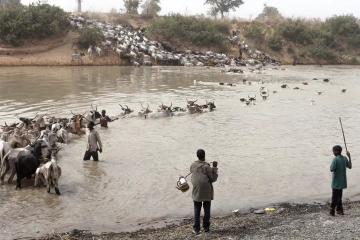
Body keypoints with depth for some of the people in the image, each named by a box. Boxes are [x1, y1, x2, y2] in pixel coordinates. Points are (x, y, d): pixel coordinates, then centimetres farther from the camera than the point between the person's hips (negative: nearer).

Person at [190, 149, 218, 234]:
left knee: (197, 211, 8)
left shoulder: (193, 166, -1)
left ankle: (196, 229, 9)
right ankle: (206, 227, 21)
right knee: (207, 210, 13)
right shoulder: (206, 167, -14)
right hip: (207, 192, -3)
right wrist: (214, 168, -3)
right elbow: (213, 179, -7)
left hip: (196, 192, 3)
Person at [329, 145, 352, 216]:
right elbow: (350, 166, 13)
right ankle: (339, 210, 21)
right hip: (342, 181, 6)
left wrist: (331, 165, -1)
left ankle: (332, 211, 5)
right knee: (339, 196, 17)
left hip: (336, 182, -6)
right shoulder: (345, 158, 1)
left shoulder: (335, 159, -19)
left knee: (335, 197, 1)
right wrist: (349, 157, 15)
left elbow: (332, 169, -21)